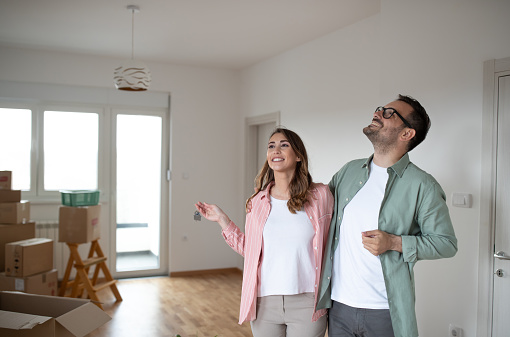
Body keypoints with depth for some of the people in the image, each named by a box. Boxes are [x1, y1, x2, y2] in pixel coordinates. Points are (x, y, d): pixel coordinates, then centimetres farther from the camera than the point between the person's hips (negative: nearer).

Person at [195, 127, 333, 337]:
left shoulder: (320, 195, -2)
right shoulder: (257, 202, 3)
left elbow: (331, 245, 8)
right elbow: (249, 250, 7)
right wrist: (222, 220, 5)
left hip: (306, 303, -2)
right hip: (265, 302, 2)